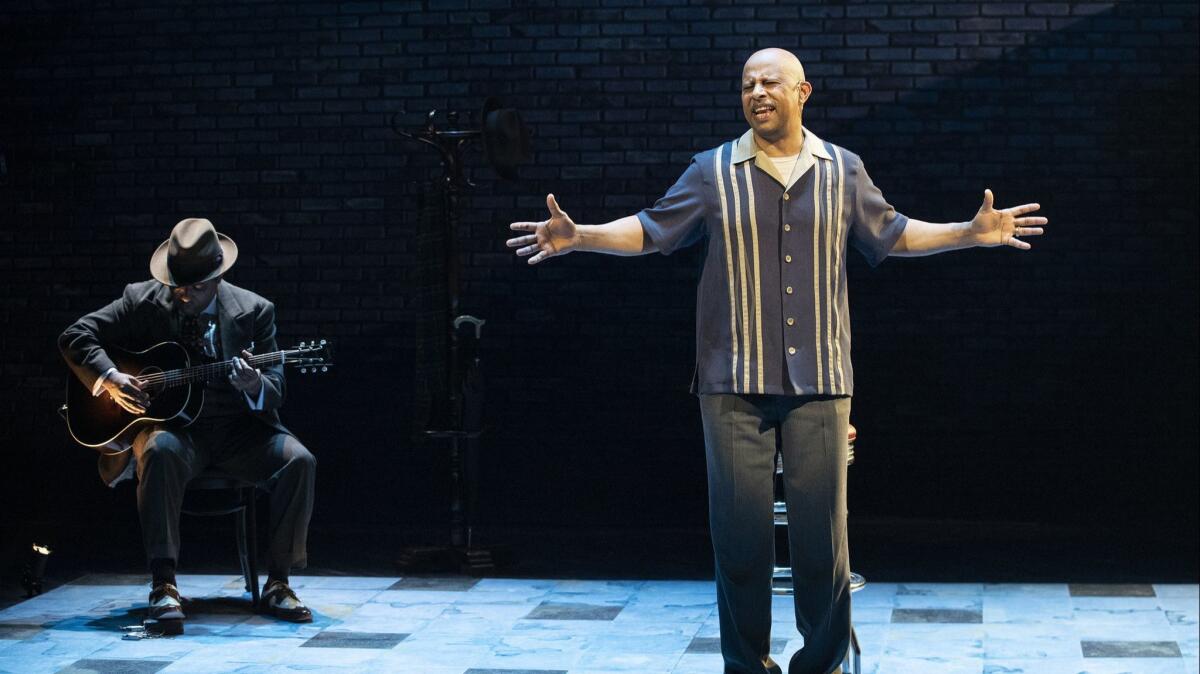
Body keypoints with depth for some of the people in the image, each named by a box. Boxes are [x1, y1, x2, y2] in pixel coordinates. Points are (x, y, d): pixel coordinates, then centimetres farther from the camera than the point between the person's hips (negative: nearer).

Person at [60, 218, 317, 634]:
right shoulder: (143, 301, 2)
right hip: (172, 424, -1)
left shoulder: (254, 312, 3)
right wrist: (110, 378, -16)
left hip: (237, 429, 2)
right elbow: (74, 337, 2)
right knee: (160, 450, -38)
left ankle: (277, 584, -15)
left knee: (299, 461, -25)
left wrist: (255, 387, -25)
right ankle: (163, 585, -35)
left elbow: (275, 393, 0)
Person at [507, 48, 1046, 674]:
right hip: (735, 384, -1)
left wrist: (971, 232, 9)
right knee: (739, 530, 2)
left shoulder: (843, 171, 9)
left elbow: (892, 234, 18)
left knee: (821, 529, 2)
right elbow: (650, 229, 7)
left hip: (820, 384, 1)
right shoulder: (713, 172, 5)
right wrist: (579, 236, -7)